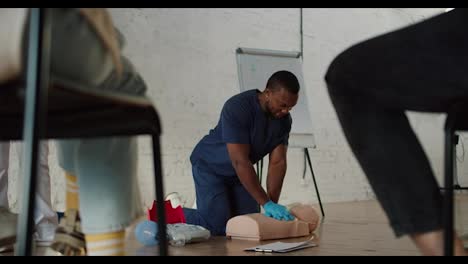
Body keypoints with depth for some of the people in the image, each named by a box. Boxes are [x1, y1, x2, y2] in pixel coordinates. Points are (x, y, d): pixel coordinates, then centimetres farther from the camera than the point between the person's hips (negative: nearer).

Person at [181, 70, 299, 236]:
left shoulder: (284, 120, -12)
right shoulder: (237, 108, -33)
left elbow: (277, 162, -12)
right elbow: (240, 161, -35)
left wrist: (273, 204, -21)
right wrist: (266, 203, -35)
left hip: (240, 171, 7)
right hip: (211, 166, -6)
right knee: (218, 226, -16)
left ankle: (206, 207, 26)